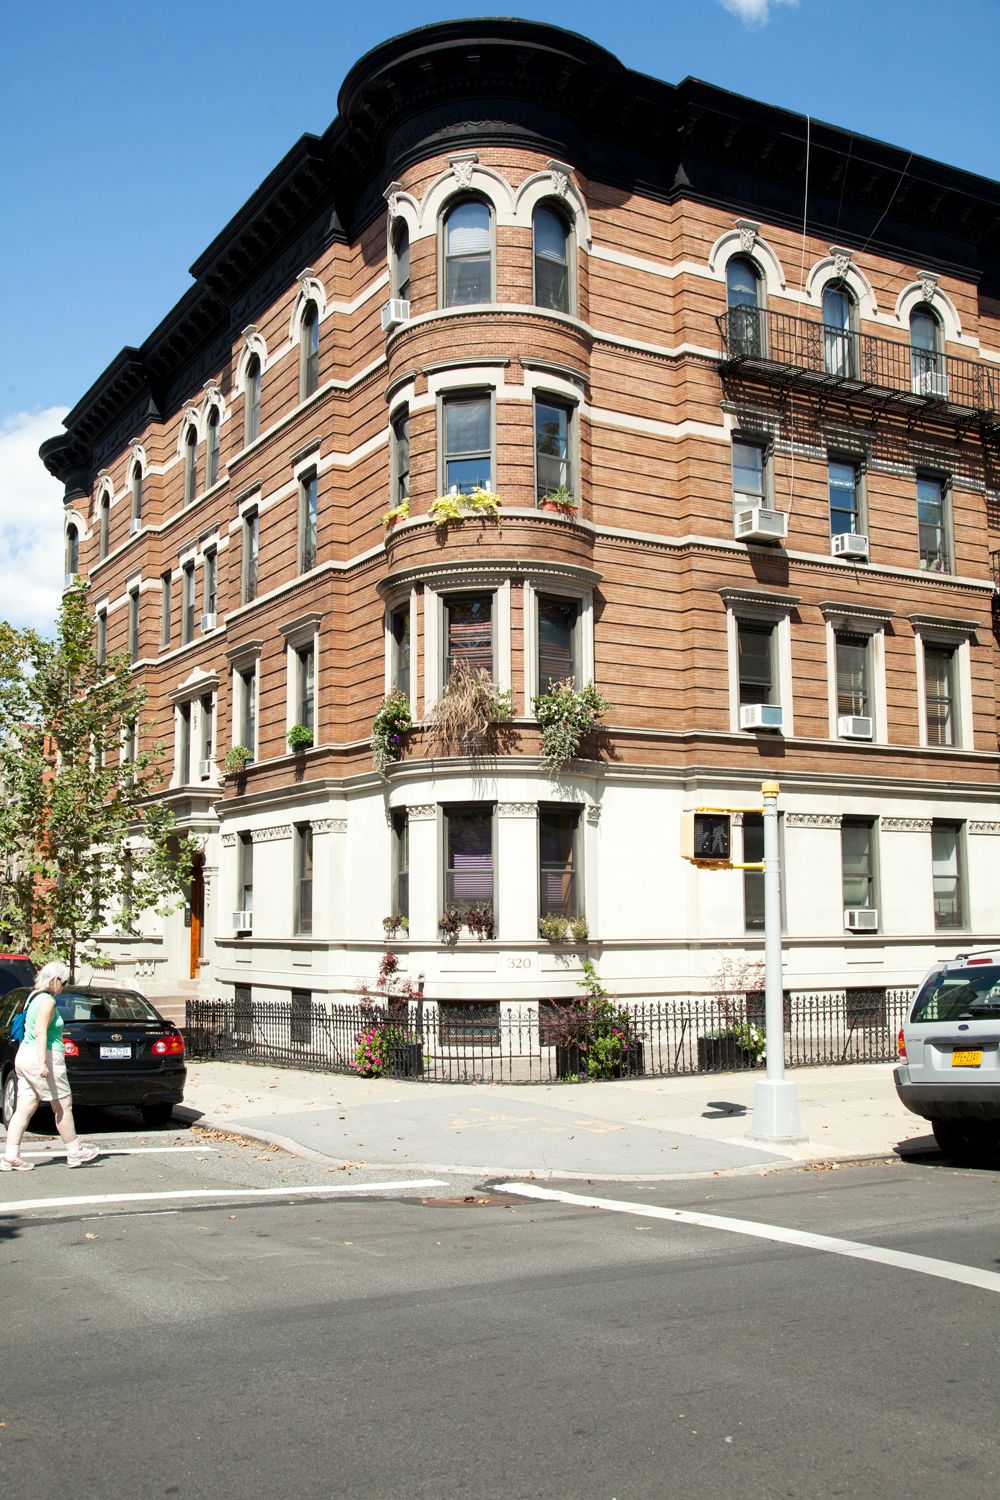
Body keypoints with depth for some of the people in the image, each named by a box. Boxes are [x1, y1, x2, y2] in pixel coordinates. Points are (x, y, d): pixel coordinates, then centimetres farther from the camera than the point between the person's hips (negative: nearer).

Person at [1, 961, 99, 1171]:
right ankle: (75, 1152, 13)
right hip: (41, 1058, -9)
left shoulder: (34, 997, 16)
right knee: (63, 1107, 3)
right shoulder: (47, 1000, -13)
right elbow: (40, 1032, -22)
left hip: (24, 1057, 9)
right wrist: (43, 1064, -26)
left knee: (24, 1109, 6)